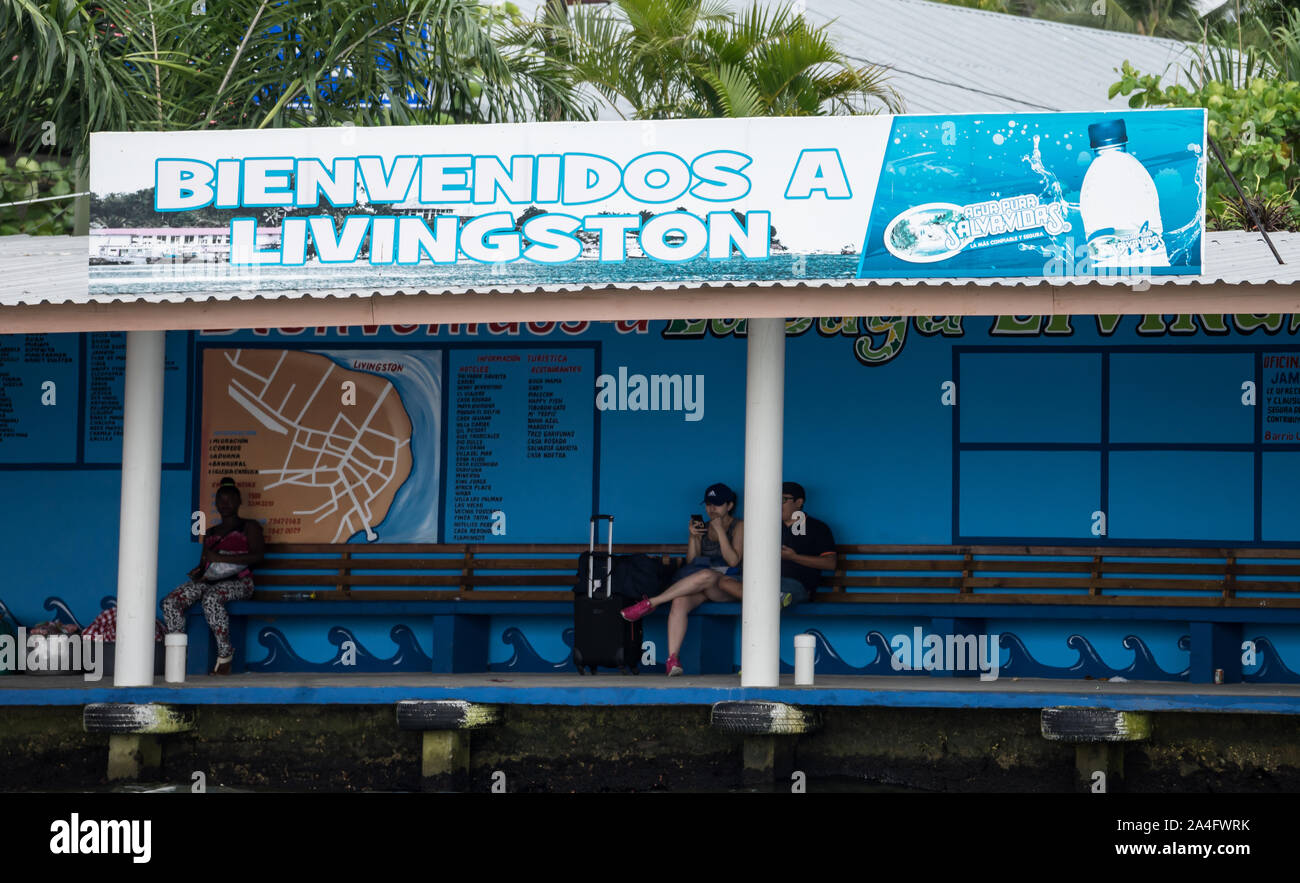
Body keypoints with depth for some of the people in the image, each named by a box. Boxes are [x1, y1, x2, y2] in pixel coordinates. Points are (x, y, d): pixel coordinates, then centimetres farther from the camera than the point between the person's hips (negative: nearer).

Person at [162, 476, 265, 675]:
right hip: (209, 581, 6)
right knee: (170, 602, -22)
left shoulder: (249, 527, 10)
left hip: (238, 582, -6)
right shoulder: (211, 533, 28)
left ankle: (225, 656, -30)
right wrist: (198, 571, -2)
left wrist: (220, 558, -14)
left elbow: (257, 555, -7)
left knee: (211, 598, -41)